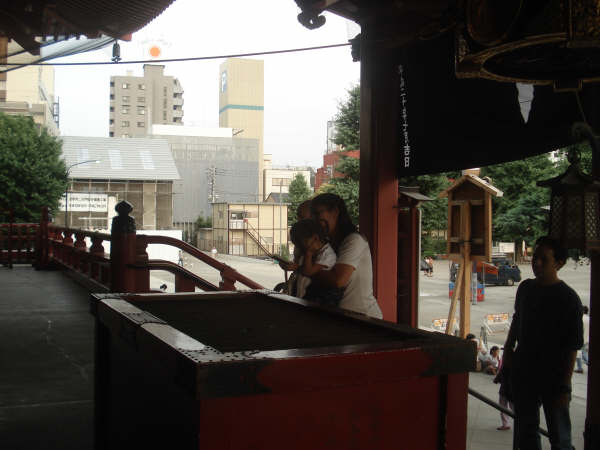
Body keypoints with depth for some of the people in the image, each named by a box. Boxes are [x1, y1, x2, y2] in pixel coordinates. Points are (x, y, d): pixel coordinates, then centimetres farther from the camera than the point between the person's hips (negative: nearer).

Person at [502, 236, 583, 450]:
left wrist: (564, 387, -15)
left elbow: (572, 347, -13)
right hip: (523, 373, 6)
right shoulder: (525, 288, 5)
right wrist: (508, 348, 12)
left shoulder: (568, 298, -13)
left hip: (553, 376, -6)